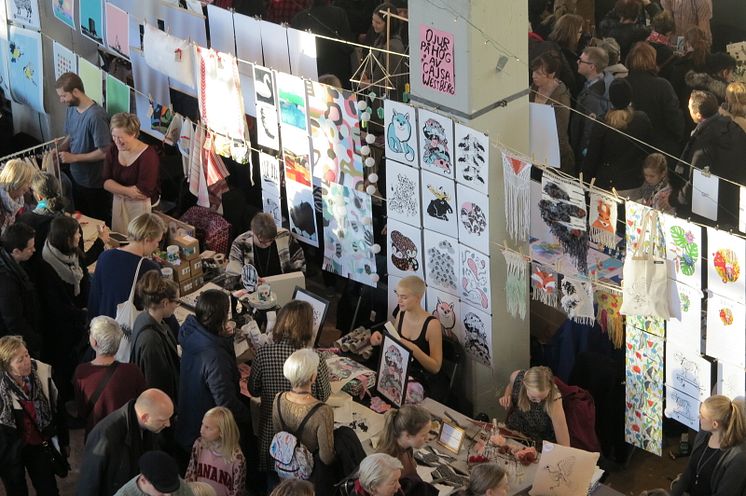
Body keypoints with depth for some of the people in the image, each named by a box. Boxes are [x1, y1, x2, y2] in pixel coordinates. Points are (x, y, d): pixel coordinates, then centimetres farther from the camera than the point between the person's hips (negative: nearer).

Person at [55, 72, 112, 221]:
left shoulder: (96, 116, -28)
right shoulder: (72, 109, -1)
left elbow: (104, 152, -27)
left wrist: (74, 158, -22)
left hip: (94, 183, -8)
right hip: (77, 177, 8)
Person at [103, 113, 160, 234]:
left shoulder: (148, 155, -21)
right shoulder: (112, 151, 0)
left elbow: (144, 193, -23)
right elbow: (106, 182, -3)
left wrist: (118, 189, -12)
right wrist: (127, 191, -20)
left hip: (142, 206, -6)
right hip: (118, 205, 6)